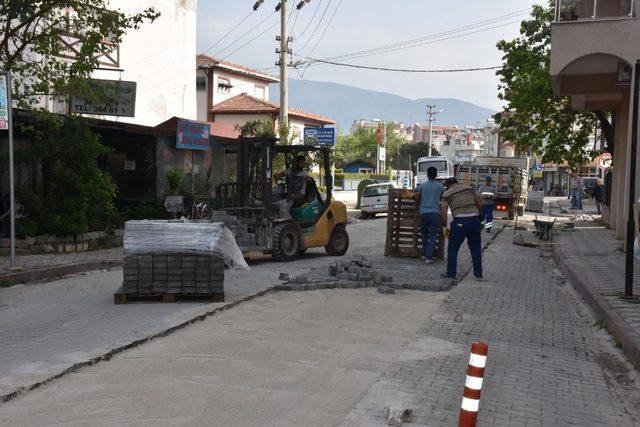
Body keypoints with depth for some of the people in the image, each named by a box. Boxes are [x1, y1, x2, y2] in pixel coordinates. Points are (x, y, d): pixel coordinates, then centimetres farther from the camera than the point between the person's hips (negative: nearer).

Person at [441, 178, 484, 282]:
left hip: (460, 222, -3)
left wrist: (445, 227, 3)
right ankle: (478, 275, 15)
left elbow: (443, 212, -4)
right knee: (476, 249, 13)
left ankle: (451, 273, 12)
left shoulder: (447, 194, 6)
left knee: (453, 248, 10)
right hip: (475, 220, 3)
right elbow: (480, 203, 10)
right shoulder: (469, 188, 15)